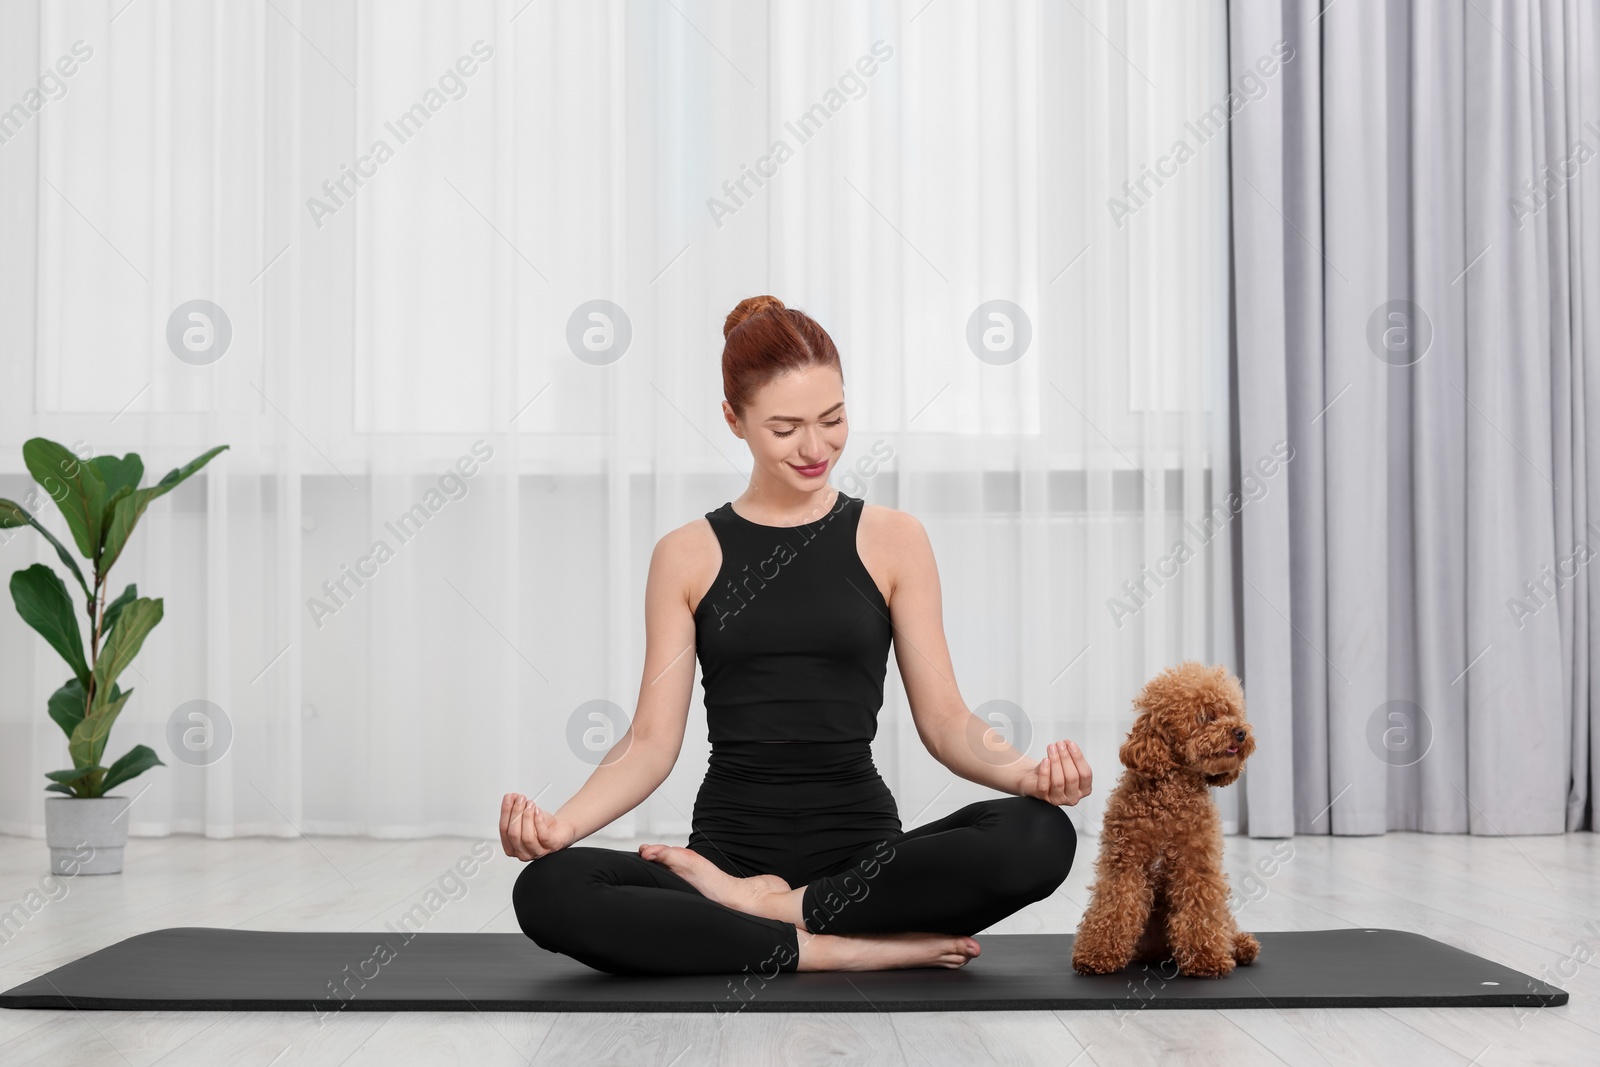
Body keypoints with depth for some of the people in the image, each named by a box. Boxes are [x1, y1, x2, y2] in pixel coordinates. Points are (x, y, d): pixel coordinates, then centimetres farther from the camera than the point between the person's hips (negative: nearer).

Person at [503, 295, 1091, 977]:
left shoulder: (892, 541, 6)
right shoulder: (687, 556, 6)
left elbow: (944, 718, 3)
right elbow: (653, 738, 3)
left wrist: (1021, 771, -18)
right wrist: (564, 822, -16)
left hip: (861, 848, 0)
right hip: (730, 839, 0)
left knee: (1042, 835, -29)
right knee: (546, 892, -29)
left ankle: (770, 907, -17)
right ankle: (850, 949, -22)